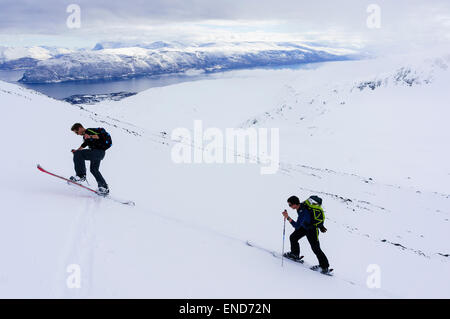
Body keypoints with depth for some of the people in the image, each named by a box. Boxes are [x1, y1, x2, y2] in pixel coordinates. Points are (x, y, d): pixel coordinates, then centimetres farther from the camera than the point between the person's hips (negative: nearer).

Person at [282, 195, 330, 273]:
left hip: (312, 229, -9)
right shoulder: (301, 205, -11)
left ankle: (324, 266, 12)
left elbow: (297, 226, -39)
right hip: (304, 226, 9)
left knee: (315, 248, -2)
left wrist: (287, 217, -44)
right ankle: (295, 255, 29)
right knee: (293, 237, 8)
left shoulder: (303, 212, -37)